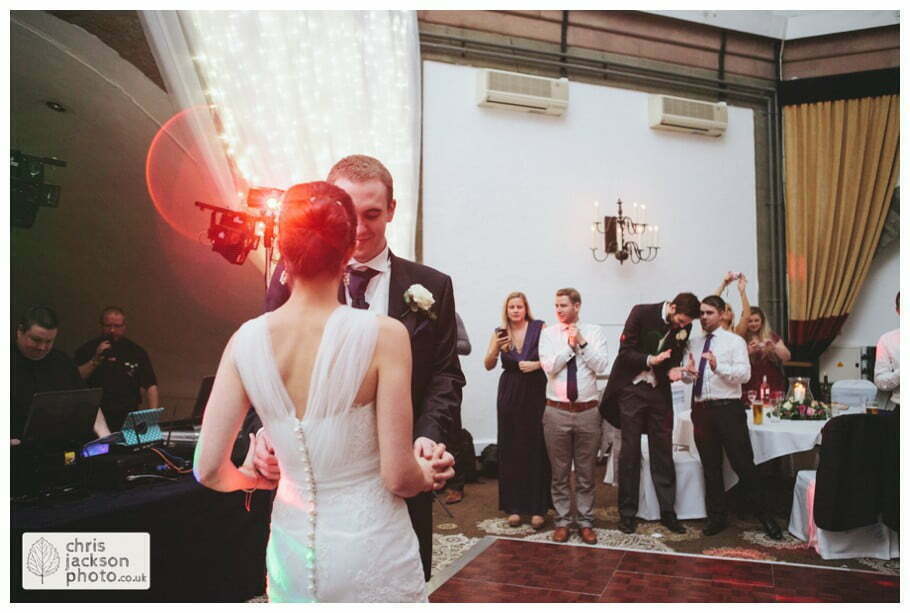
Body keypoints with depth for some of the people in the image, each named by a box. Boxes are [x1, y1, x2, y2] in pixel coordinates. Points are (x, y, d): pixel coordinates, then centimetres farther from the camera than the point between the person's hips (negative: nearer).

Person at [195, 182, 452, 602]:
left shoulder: (245, 340, -11)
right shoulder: (383, 334, -20)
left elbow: (209, 471, -6)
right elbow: (399, 477, -18)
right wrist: (426, 473, 5)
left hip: (292, 550, 3)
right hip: (372, 549, -2)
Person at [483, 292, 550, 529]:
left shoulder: (539, 327, -2)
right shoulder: (499, 332, 5)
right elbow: (488, 366, 0)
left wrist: (536, 364, -17)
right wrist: (495, 348, -17)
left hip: (536, 393, -2)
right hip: (510, 394, 2)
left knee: (537, 449, 0)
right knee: (511, 450, 4)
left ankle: (537, 507, 9)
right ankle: (514, 506, 14)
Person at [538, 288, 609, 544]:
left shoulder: (594, 332, 3)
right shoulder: (548, 333, 2)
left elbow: (601, 366, -8)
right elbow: (549, 367, -10)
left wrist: (582, 343, -15)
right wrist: (570, 345, -13)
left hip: (587, 411, 0)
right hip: (557, 411, 0)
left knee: (586, 472, 10)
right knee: (559, 472, 9)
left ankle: (585, 521, 23)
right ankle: (562, 521, 22)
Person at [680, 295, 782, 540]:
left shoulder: (734, 341, -2)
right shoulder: (694, 343, 13)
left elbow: (745, 374, -14)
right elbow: (689, 375, 14)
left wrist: (718, 366, -30)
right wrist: (687, 372, -10)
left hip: (728, 409, -5)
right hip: (701, 409, 5)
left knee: (743, 464, -1)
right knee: (710, 465, 13)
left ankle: (764, 516, 16)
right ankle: (716, 517, 25)